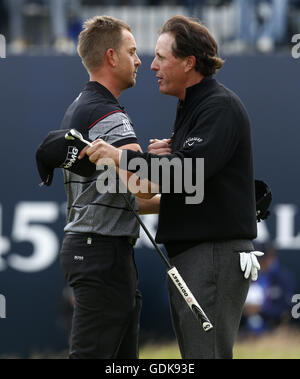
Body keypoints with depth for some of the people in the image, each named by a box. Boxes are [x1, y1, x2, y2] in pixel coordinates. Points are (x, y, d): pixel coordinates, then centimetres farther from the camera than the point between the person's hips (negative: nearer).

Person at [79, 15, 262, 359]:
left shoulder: (221, 106, -13)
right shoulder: (191, 107, 21)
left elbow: (189, 169, -26)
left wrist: (121, 157, -25)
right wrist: (165, 154, 1)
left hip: (215, 251, -11)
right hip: (188, 251, 11)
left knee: (205, 354, -13)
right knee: (192, 353, 12)